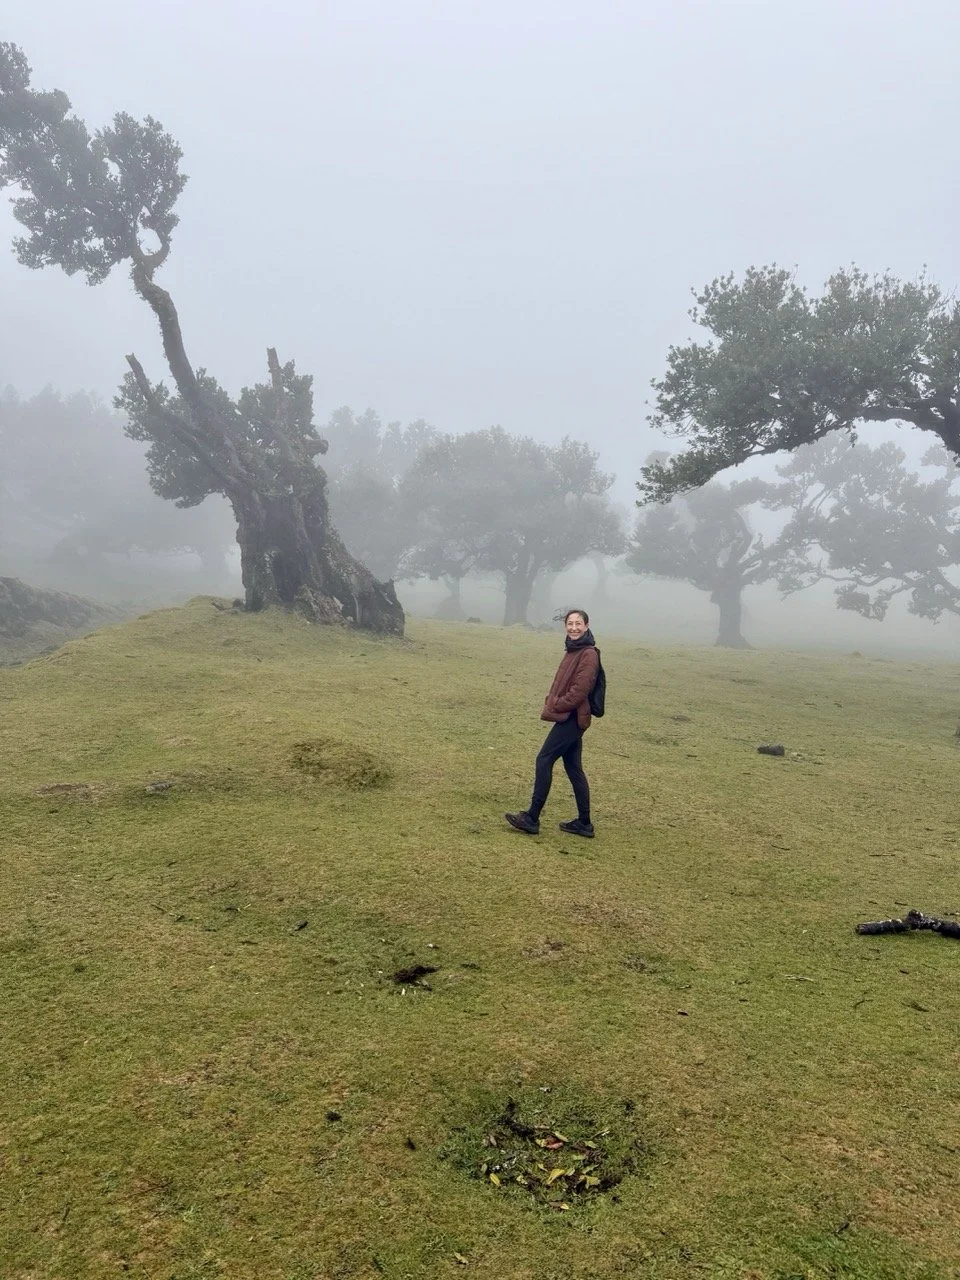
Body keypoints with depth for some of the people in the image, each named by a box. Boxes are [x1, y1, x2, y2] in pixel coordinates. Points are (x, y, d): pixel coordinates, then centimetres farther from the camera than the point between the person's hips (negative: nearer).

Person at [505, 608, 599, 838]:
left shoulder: (588, 654, -14)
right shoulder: (573, 651, 15)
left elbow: (580, 690, -20)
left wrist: (555, 706, -13)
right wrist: (551, 703, 5)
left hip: (572, 718, -10)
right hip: (568, 717, 10)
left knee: (544, 761, -8)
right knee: (573, 767, 11)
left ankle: (532, 819, -2)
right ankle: (584, 823, 18)